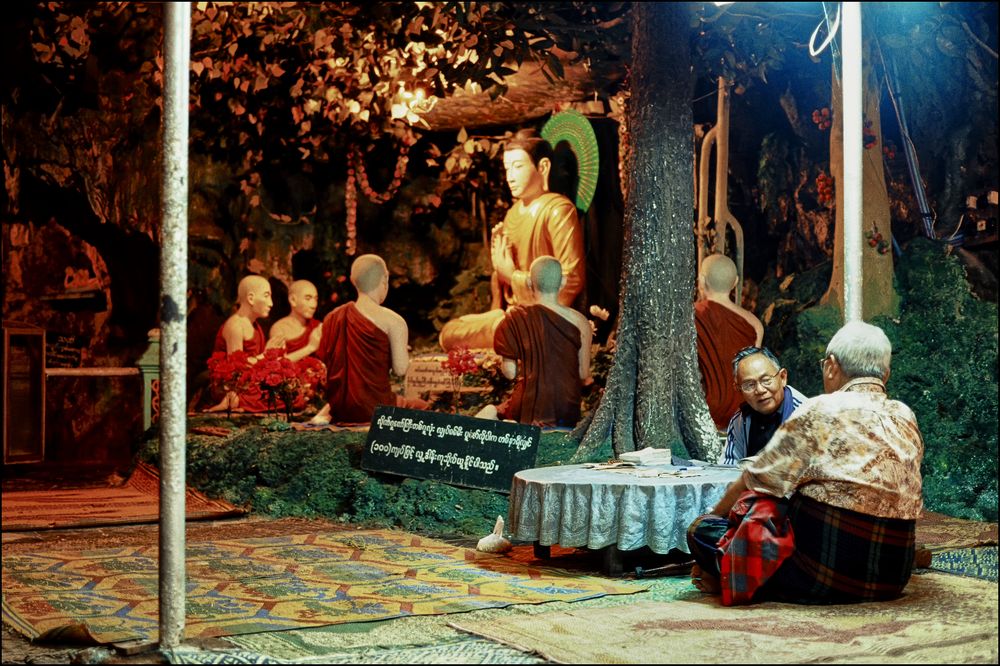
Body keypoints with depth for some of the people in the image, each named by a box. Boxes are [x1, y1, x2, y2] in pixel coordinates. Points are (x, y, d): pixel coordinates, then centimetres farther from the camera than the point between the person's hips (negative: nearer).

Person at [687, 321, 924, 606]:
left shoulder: (822, 412, -10)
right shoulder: (906, 418, 8)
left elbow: (754, 482, -1)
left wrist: (711, 518, 17)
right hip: (892, 579, 7)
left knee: (702, 531, 1)